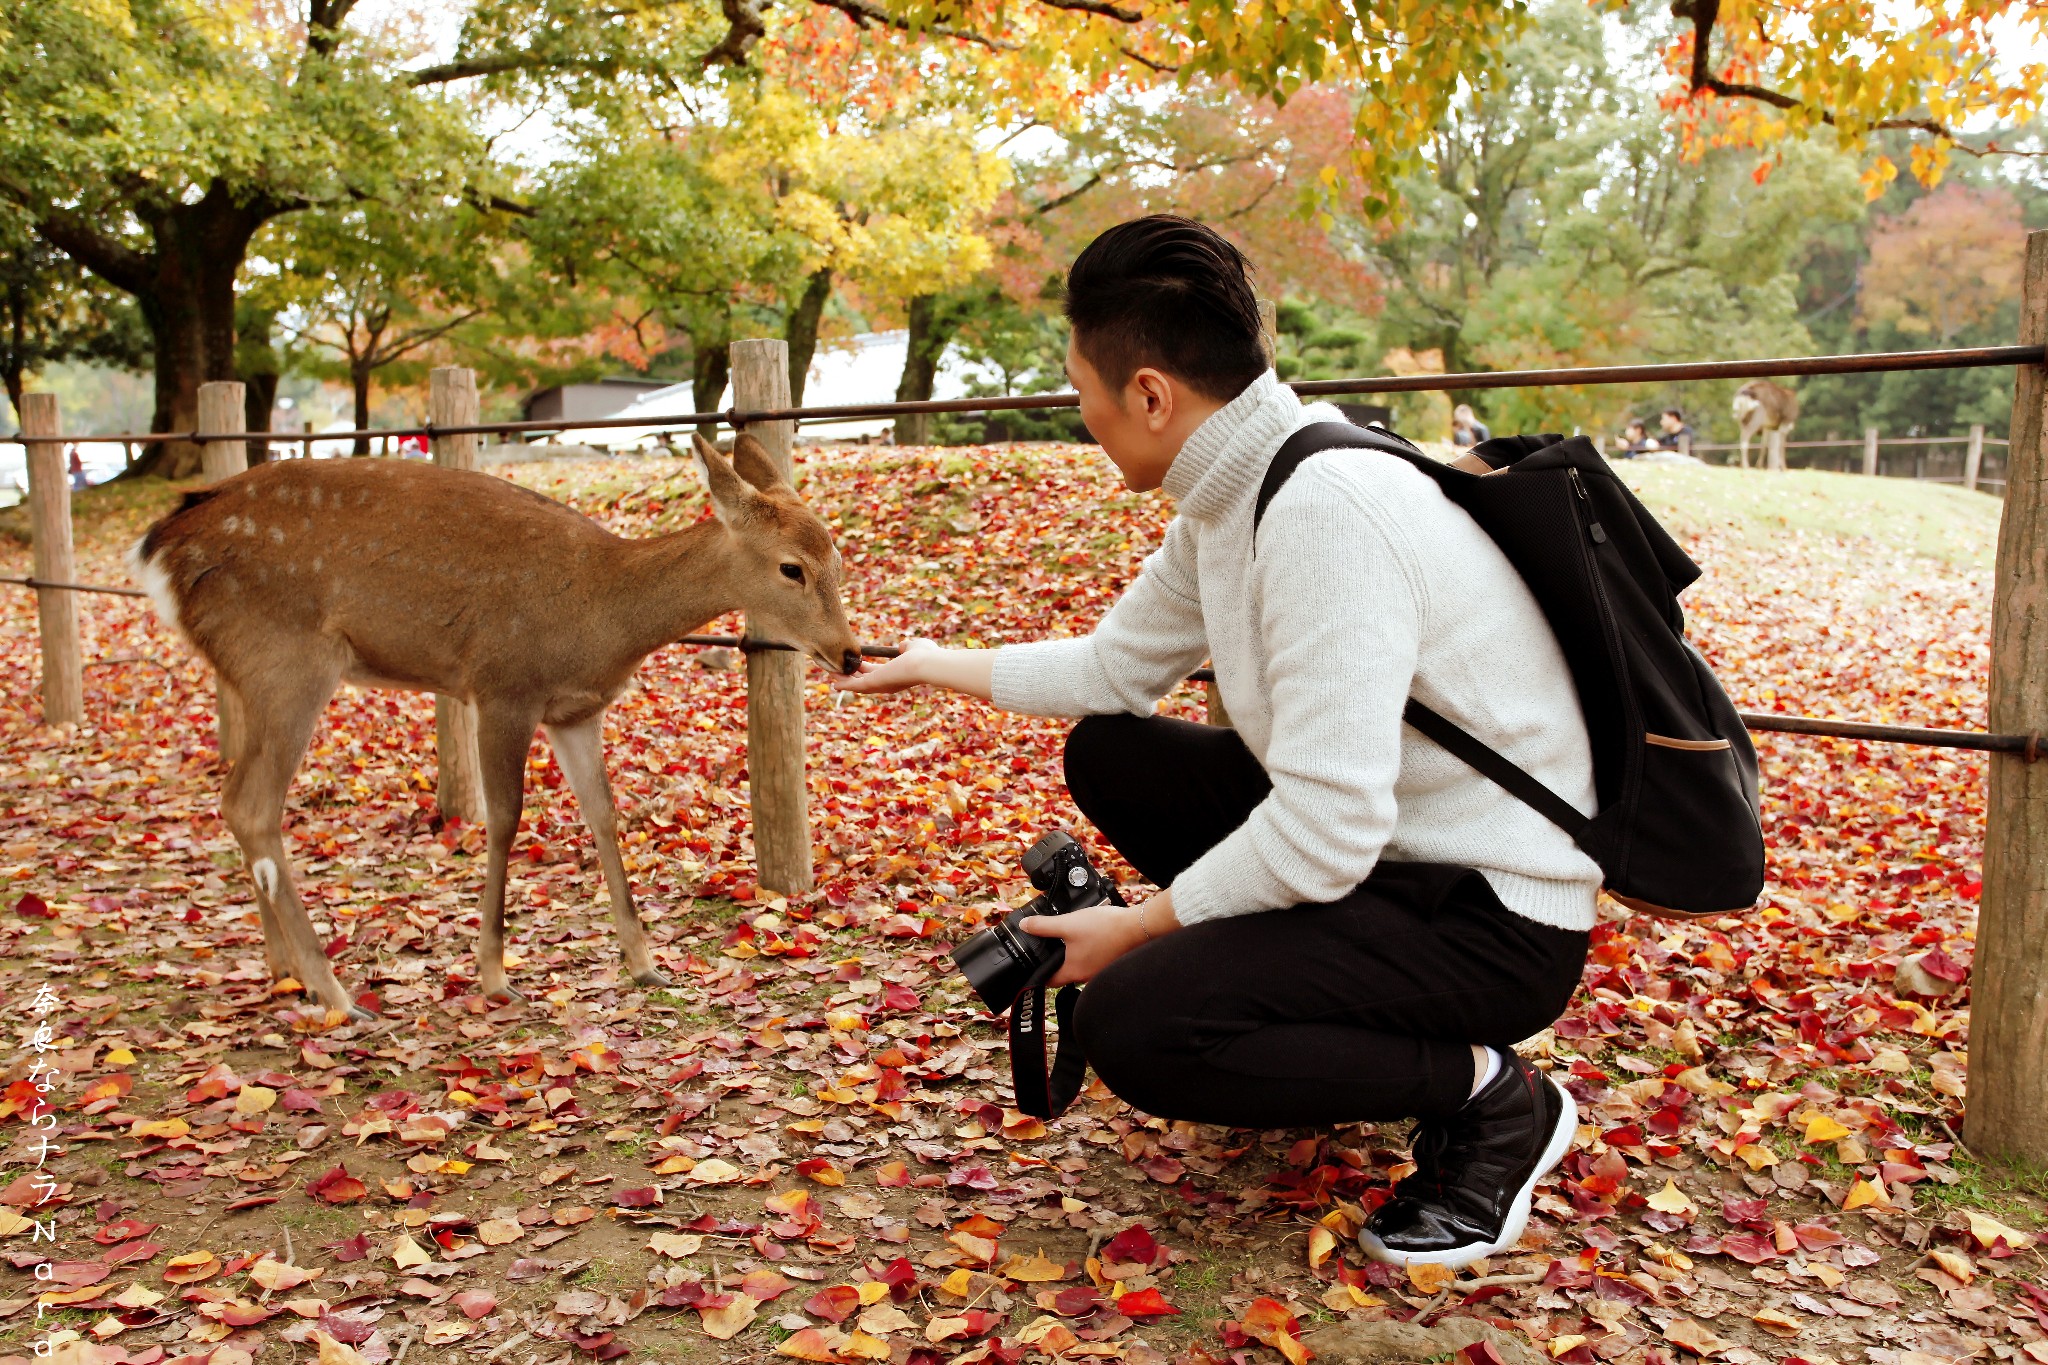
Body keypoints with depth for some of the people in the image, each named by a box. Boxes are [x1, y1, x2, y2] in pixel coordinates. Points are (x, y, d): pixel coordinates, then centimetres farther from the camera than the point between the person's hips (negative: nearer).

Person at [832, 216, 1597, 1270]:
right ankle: (1317, 1015, 18)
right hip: (1374, 834, 9)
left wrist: (1135, 927, -16)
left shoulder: (1327, 509, -28)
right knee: (1108, 755, 12)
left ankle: (1487, 1094, -2)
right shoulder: (1232, 489, 2)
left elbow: (1326, 836, -31)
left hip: (1494, 913, -9)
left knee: (1130, 1024, -23)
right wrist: (940, 667, 24)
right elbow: (1119, 666, 16)